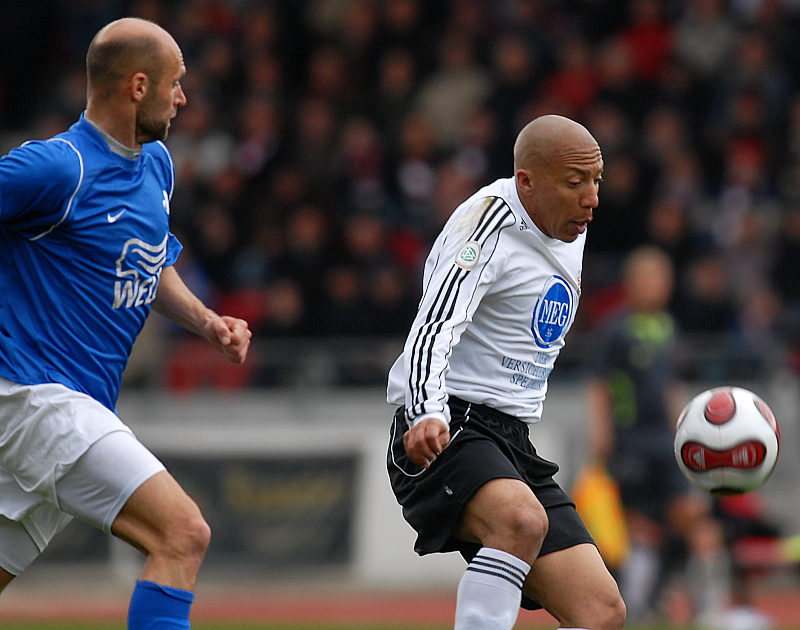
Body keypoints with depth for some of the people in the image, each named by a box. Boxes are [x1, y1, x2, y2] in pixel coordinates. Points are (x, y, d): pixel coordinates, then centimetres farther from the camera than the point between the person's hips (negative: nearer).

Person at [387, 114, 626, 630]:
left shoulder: (571, 231, 15)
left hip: (513, 449, 9)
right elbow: (433, 331, -25)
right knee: (522, 519, -40)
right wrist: (428, 414, -42)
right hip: (445, 431, -9)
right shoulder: (488, 225, -13)